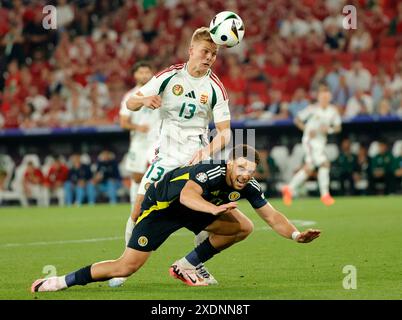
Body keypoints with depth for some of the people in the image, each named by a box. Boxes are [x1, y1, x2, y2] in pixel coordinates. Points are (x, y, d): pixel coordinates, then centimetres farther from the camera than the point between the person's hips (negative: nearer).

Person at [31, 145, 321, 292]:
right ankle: (62, 281, -4)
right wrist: (213, 209, -69)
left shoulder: (249, 186, -11)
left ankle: (186, 267, 5)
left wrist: (297, 235, -20)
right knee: (127, 266, -16)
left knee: (243, 227, -3)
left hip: (192, 209, 8)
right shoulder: (211, 172, -34)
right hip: (160, 206, -8)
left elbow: (272, 216, -5)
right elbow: (187, 194, -53)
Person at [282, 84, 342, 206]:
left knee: (308, 168, 11)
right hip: (310, 140, -6)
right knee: (324, 163, -18)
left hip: (321, 141, 6)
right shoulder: (312, 109, -10)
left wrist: (329, 129, -12)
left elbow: (338, 127, 8)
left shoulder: (333, 111, 2)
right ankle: (325, 195, -12)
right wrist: (307, 129, -16)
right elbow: (297, 120, -2)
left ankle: (289, 189, 25)